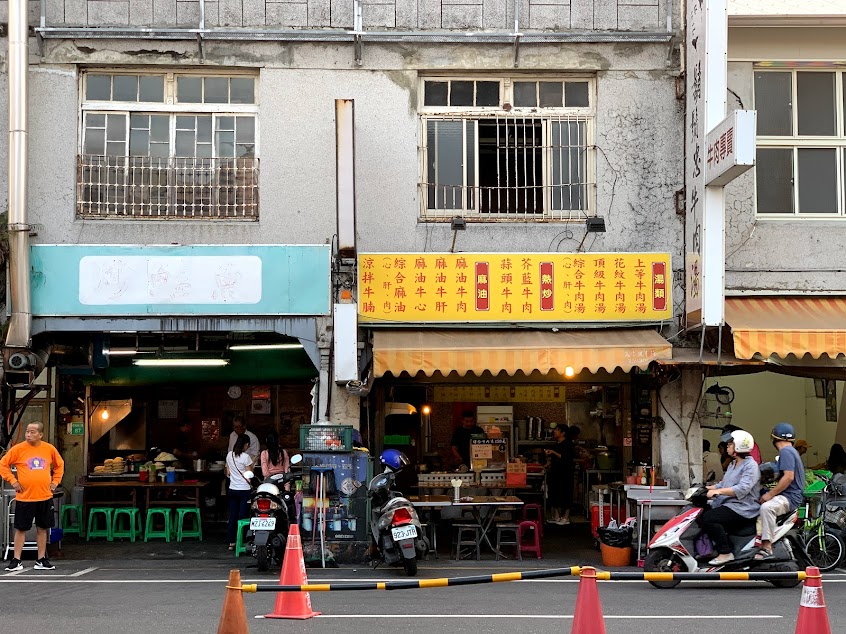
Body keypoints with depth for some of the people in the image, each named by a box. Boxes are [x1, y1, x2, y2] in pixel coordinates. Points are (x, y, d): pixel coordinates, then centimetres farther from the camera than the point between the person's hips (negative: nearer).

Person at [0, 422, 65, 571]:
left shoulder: (49, 449, 3)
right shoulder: (18, 449, -5)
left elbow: (59, 465, 18)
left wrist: (55, 481, 9)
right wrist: (13, 481, -5)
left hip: (45, 497, 3)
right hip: (24, 497, -3)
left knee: (42, 528, 9)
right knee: (21, 529, 2)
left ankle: (41, 560, 17)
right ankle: (16, 561, 9)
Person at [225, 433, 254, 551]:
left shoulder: (229, 455, 4)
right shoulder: (245, 457, -14)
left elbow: (228, 473, 11)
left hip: (232, 489, 6)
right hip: (244, 490, -6)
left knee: (232, 516, 10)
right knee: (242, 516, -1)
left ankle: (231, 543, 14)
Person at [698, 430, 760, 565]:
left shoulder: (750, 465, -10)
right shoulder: (733, 465, 23)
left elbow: (742, 489, -24)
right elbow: (723, 484, 24)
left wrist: (718, 491, -29)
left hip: (743, 508, -10)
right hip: (728, 505, 10)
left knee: (708, 518, -27)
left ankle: (725, 553, -23)